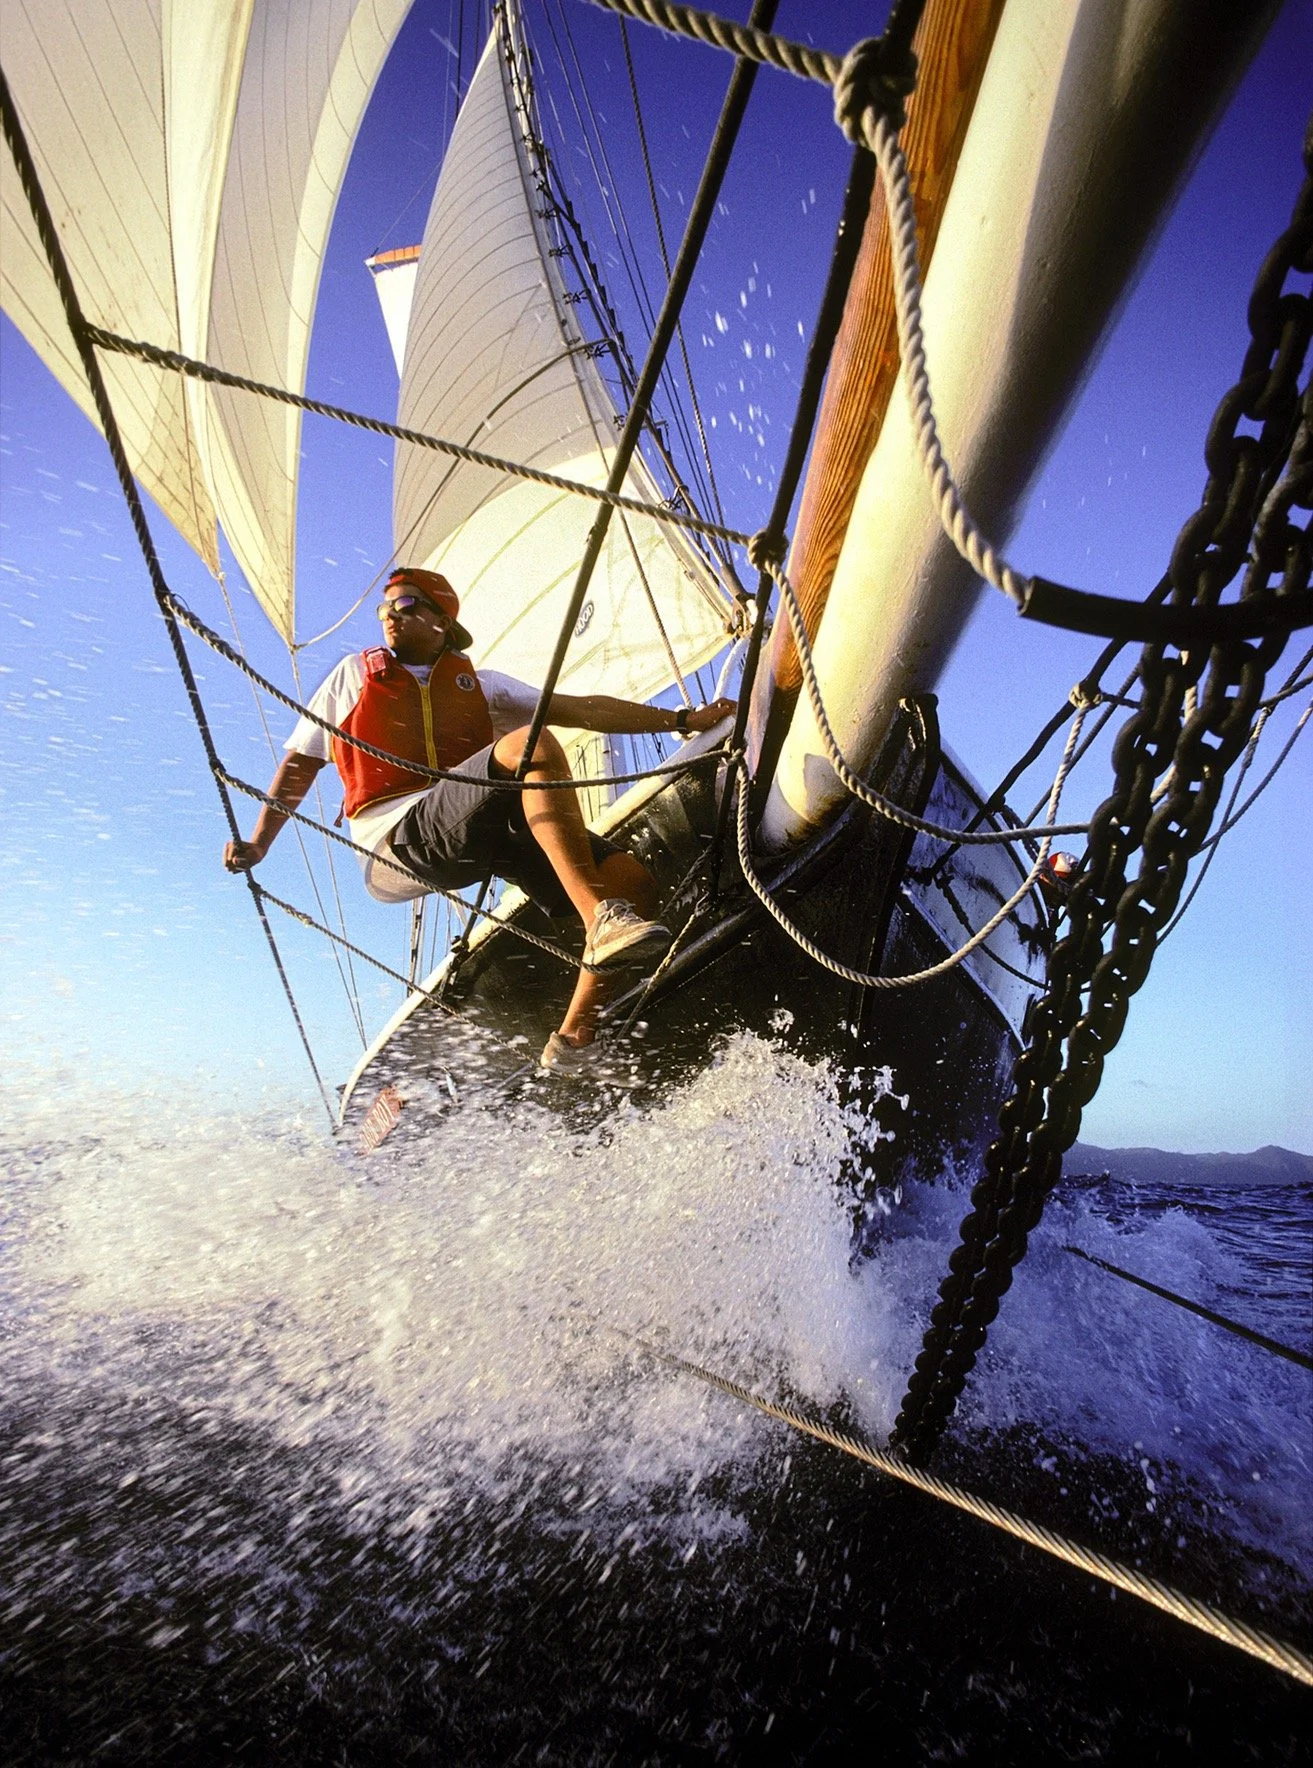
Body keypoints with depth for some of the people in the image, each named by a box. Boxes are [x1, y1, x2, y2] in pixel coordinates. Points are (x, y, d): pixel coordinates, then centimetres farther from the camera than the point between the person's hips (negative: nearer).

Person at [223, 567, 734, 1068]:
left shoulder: (479, 684, 26)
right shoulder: (355, 674, 23)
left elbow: (583, 709, 17)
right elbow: (300, 763, 24)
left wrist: (683, 719, 10)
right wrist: (257, 843, 13)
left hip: (487, 835, 4)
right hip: (399, 842, -4)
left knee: (632, 881, -17)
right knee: (532, 743, -31)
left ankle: (570, 1047, -11)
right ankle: (600, 919, -39)